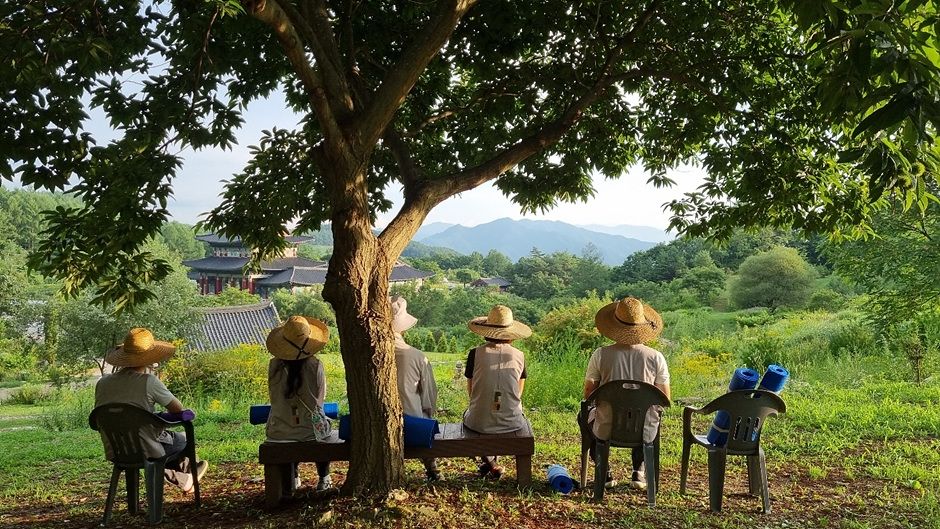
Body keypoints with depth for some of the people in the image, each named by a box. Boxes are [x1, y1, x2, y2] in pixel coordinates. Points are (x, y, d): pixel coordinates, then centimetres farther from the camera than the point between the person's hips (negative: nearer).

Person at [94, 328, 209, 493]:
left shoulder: (102, 383, -3)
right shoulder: (149, 381, -17)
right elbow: (177, 409, -7)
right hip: (145, 454, -5)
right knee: (185, 438, 23)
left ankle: (180, 479, 39)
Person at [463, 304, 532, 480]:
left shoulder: (475, 353, -10)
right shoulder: (519, 355, -5)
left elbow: (471, 390, 3)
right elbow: (518, 393, 7)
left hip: (479, 422, -1)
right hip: (511, 422, 2)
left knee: (467, 414, 33)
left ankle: (491, 464, 27)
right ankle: (491, 462, 42)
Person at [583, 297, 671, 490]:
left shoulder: (601, 355, -10)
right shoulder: (655, 357, -8)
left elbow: (588, 394, 0)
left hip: (607, 430, -1)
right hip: (645, 432, 1)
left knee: (589, 417, 34)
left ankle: (604, 472, 28)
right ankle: (638, 472, 29)